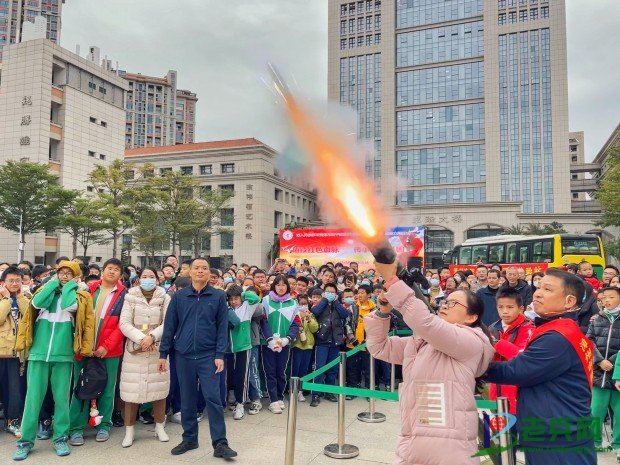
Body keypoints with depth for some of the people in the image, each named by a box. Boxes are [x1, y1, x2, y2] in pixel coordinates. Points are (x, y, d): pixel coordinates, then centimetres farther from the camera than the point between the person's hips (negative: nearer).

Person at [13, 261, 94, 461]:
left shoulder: (78, 295, 7)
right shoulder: (47, 290, 12)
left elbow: (69, 305, -16)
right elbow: (37, 303, -10)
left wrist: (70, 285, -1)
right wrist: (53, 282, -1)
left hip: (63, 354, -1)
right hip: (38, 353, 1)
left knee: (61, 398, 6)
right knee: (33, 398, 3)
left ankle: (60, 438, 18)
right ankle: (26, 441, 14)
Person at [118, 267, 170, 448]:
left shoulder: (165, 298, 3)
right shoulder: (130, 297, 2)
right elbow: (124, 324, -5)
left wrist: (152, 337, -18)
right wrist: (140, 338, -17)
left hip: (157, 349, 1)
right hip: (134, 348, 0)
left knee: (159, 388, 5)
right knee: (131, 390, 1)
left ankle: (160, 427, 20)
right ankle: (129, 430, 14)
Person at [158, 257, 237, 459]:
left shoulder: (219, 296, -1)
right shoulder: (179, 296, 3)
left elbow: (222, 327, -1)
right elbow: (169, 326, 5)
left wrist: (220, 354, -8)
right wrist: (163, 354, 2)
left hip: (208, 355, -2)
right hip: (183, 355, 2)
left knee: (213, 398, -3)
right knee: (187, 400, 12)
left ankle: (220, 443, 5)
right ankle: (189, 439, 27)